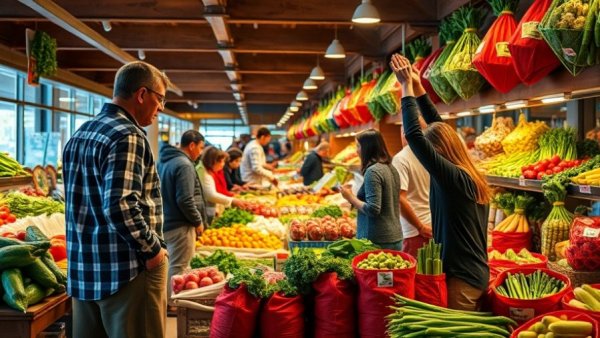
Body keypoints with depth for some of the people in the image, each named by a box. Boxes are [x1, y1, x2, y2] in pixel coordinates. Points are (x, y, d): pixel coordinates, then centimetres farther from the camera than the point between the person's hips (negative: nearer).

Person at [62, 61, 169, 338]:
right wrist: (153, 249, -15)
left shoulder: (79, 135, 14)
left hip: (83, 269, 9)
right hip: (129, 272, -9)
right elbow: (120, 206, -26)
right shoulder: (128, 136, -16)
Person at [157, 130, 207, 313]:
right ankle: (173, 303, 7)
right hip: (180, 224, -9)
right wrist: (198, 221, -10)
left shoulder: (164, 161, 11)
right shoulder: (184, 164, -19)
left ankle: (168, 299, 28)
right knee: (178, 266, 0)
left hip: (166, 221, 10)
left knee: (170, 263, 19)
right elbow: (185, 200, -23)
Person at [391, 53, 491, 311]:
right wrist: (418, 87, 13)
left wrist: (407, 87, -14)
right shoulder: (470, 176, 5)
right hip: (478, 273, 9)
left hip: (462, 278, -9)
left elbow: (414, 136, -24)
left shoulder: (453, 177, -19)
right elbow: (439, 128, 13)